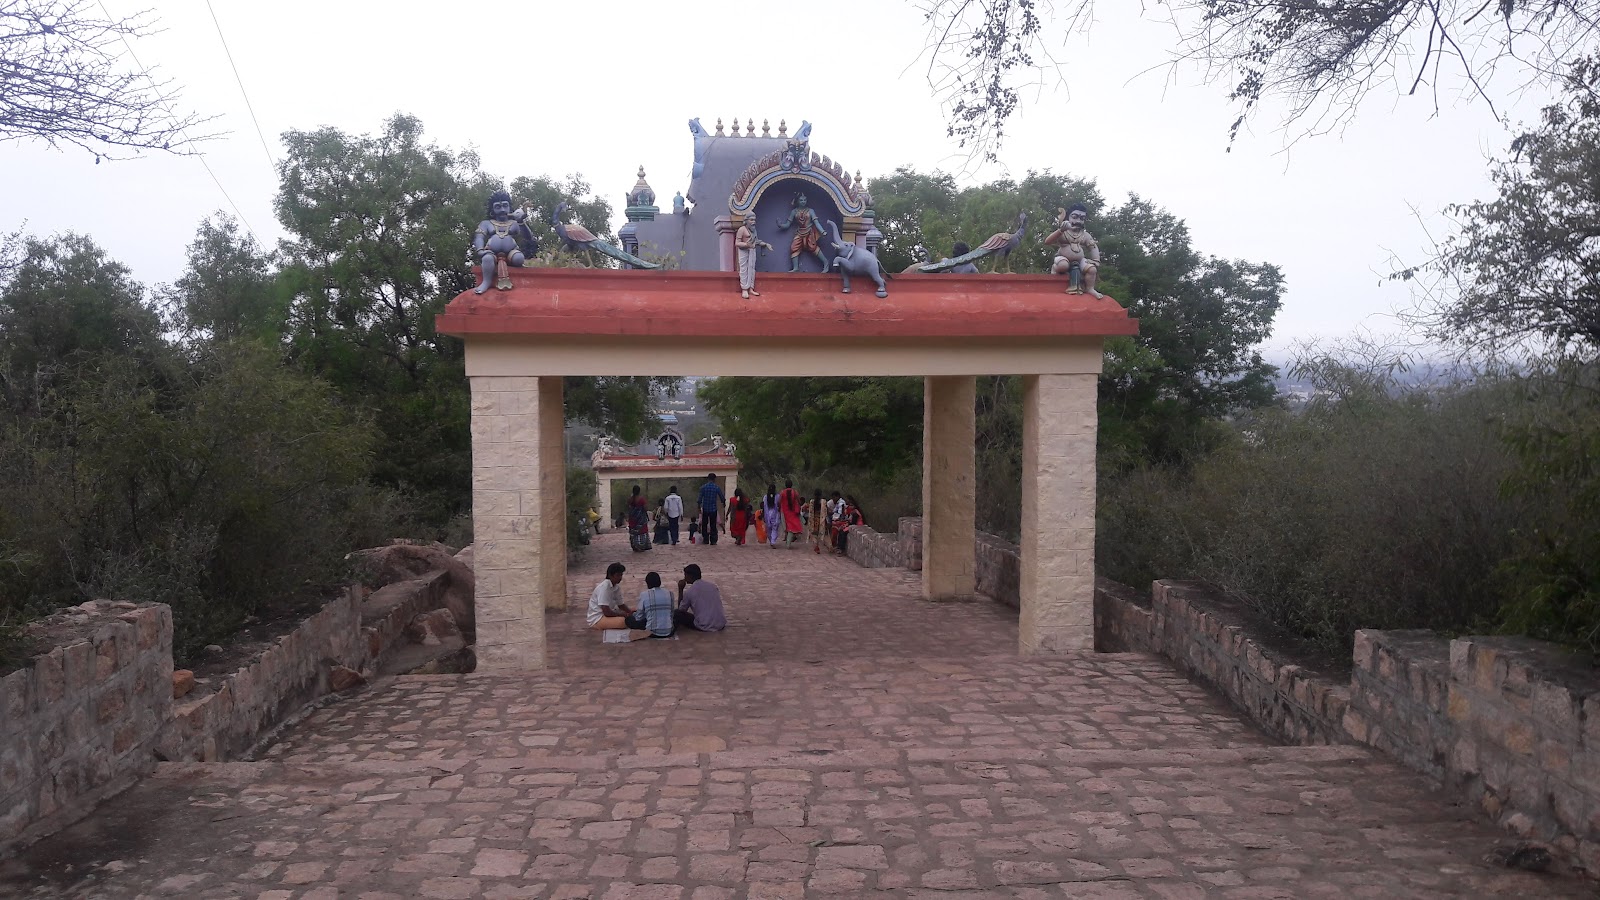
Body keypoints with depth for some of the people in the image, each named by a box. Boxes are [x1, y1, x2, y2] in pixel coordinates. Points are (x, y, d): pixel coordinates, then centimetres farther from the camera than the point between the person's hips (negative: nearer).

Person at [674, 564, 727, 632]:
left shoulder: (689, 592, -6)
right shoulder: (713, 586, 9)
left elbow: (681, 610, 11)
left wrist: (680, 590, 11)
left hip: (705, 627, -5)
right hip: (721, 625, 5)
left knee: (676, 613, 8)